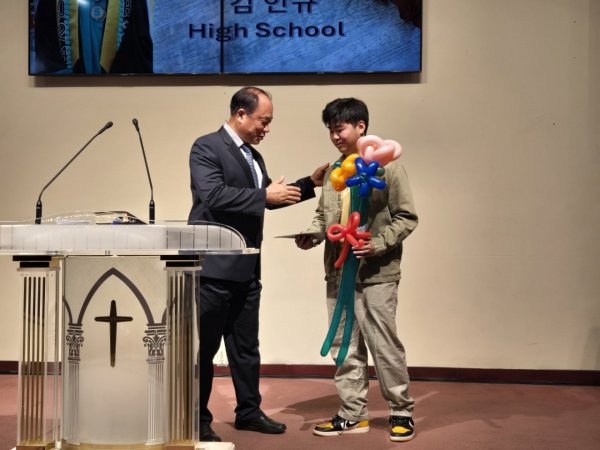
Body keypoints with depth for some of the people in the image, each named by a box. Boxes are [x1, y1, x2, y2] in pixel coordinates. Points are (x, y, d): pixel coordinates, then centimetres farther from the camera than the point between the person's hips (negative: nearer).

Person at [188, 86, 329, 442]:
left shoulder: (253, 156, 15)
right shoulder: (207, 147, -10)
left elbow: (266, 197, 23)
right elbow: (212, 195, -23)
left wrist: (310, 184, 15)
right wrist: (264, 195, -23)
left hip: (247, 267, 8)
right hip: (214, 265, -8)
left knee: (246, 345, 15)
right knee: (204, 346, 2)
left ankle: (249, 411, 26)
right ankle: (198, 419, 12)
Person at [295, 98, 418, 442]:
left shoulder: (387, 166, -6)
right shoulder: (332, 171, 11)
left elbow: (407, 217, -6)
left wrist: (378, 244, -18)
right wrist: (313, 234, -1)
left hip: (377, 273, -6)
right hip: (339, 273, 6)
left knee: (384, 344, -1)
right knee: (345, 346, 10)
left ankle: (402, 411, 14)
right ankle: (353, 413, 21)